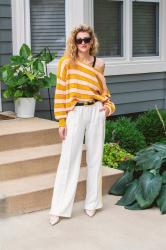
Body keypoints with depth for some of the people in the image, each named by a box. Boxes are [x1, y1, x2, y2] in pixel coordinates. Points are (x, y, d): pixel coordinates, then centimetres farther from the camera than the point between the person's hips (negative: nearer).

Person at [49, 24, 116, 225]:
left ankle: (92, 203, 21)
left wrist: (109, 106, 1)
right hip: (75, 113, -3)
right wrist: (61, 121, -8)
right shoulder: (66, 62, -2)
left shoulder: (99, 64, 8)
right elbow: (61, 91, -4)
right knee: (68, 159, -4)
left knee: (94, 157, 8)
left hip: (96, 112, 3)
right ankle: (59, 208, 2)